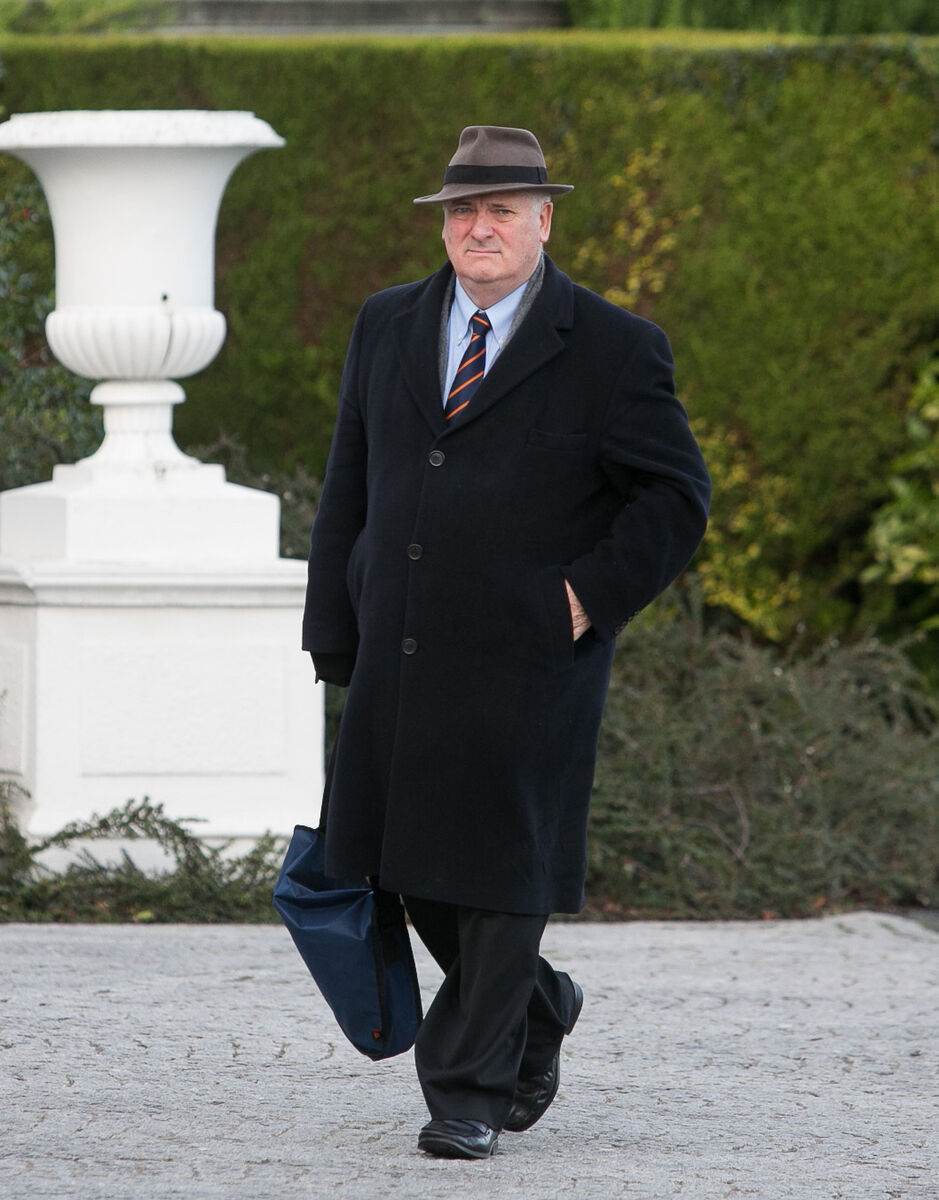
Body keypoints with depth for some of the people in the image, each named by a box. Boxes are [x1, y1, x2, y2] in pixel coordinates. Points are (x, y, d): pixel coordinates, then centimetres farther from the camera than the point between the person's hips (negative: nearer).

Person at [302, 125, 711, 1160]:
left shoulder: (612, 351, -4)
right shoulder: (387, 328, 10)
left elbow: (676, 495, -1)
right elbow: (349, 486, 13)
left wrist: (589, 599, -10)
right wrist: (336, 638, 7)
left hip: (525, 664, -5)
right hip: (398, 656, 5)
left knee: (498, 872, -3)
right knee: (413, 868, 10)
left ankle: (469, 1095, 6)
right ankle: (538, 1008, 33)